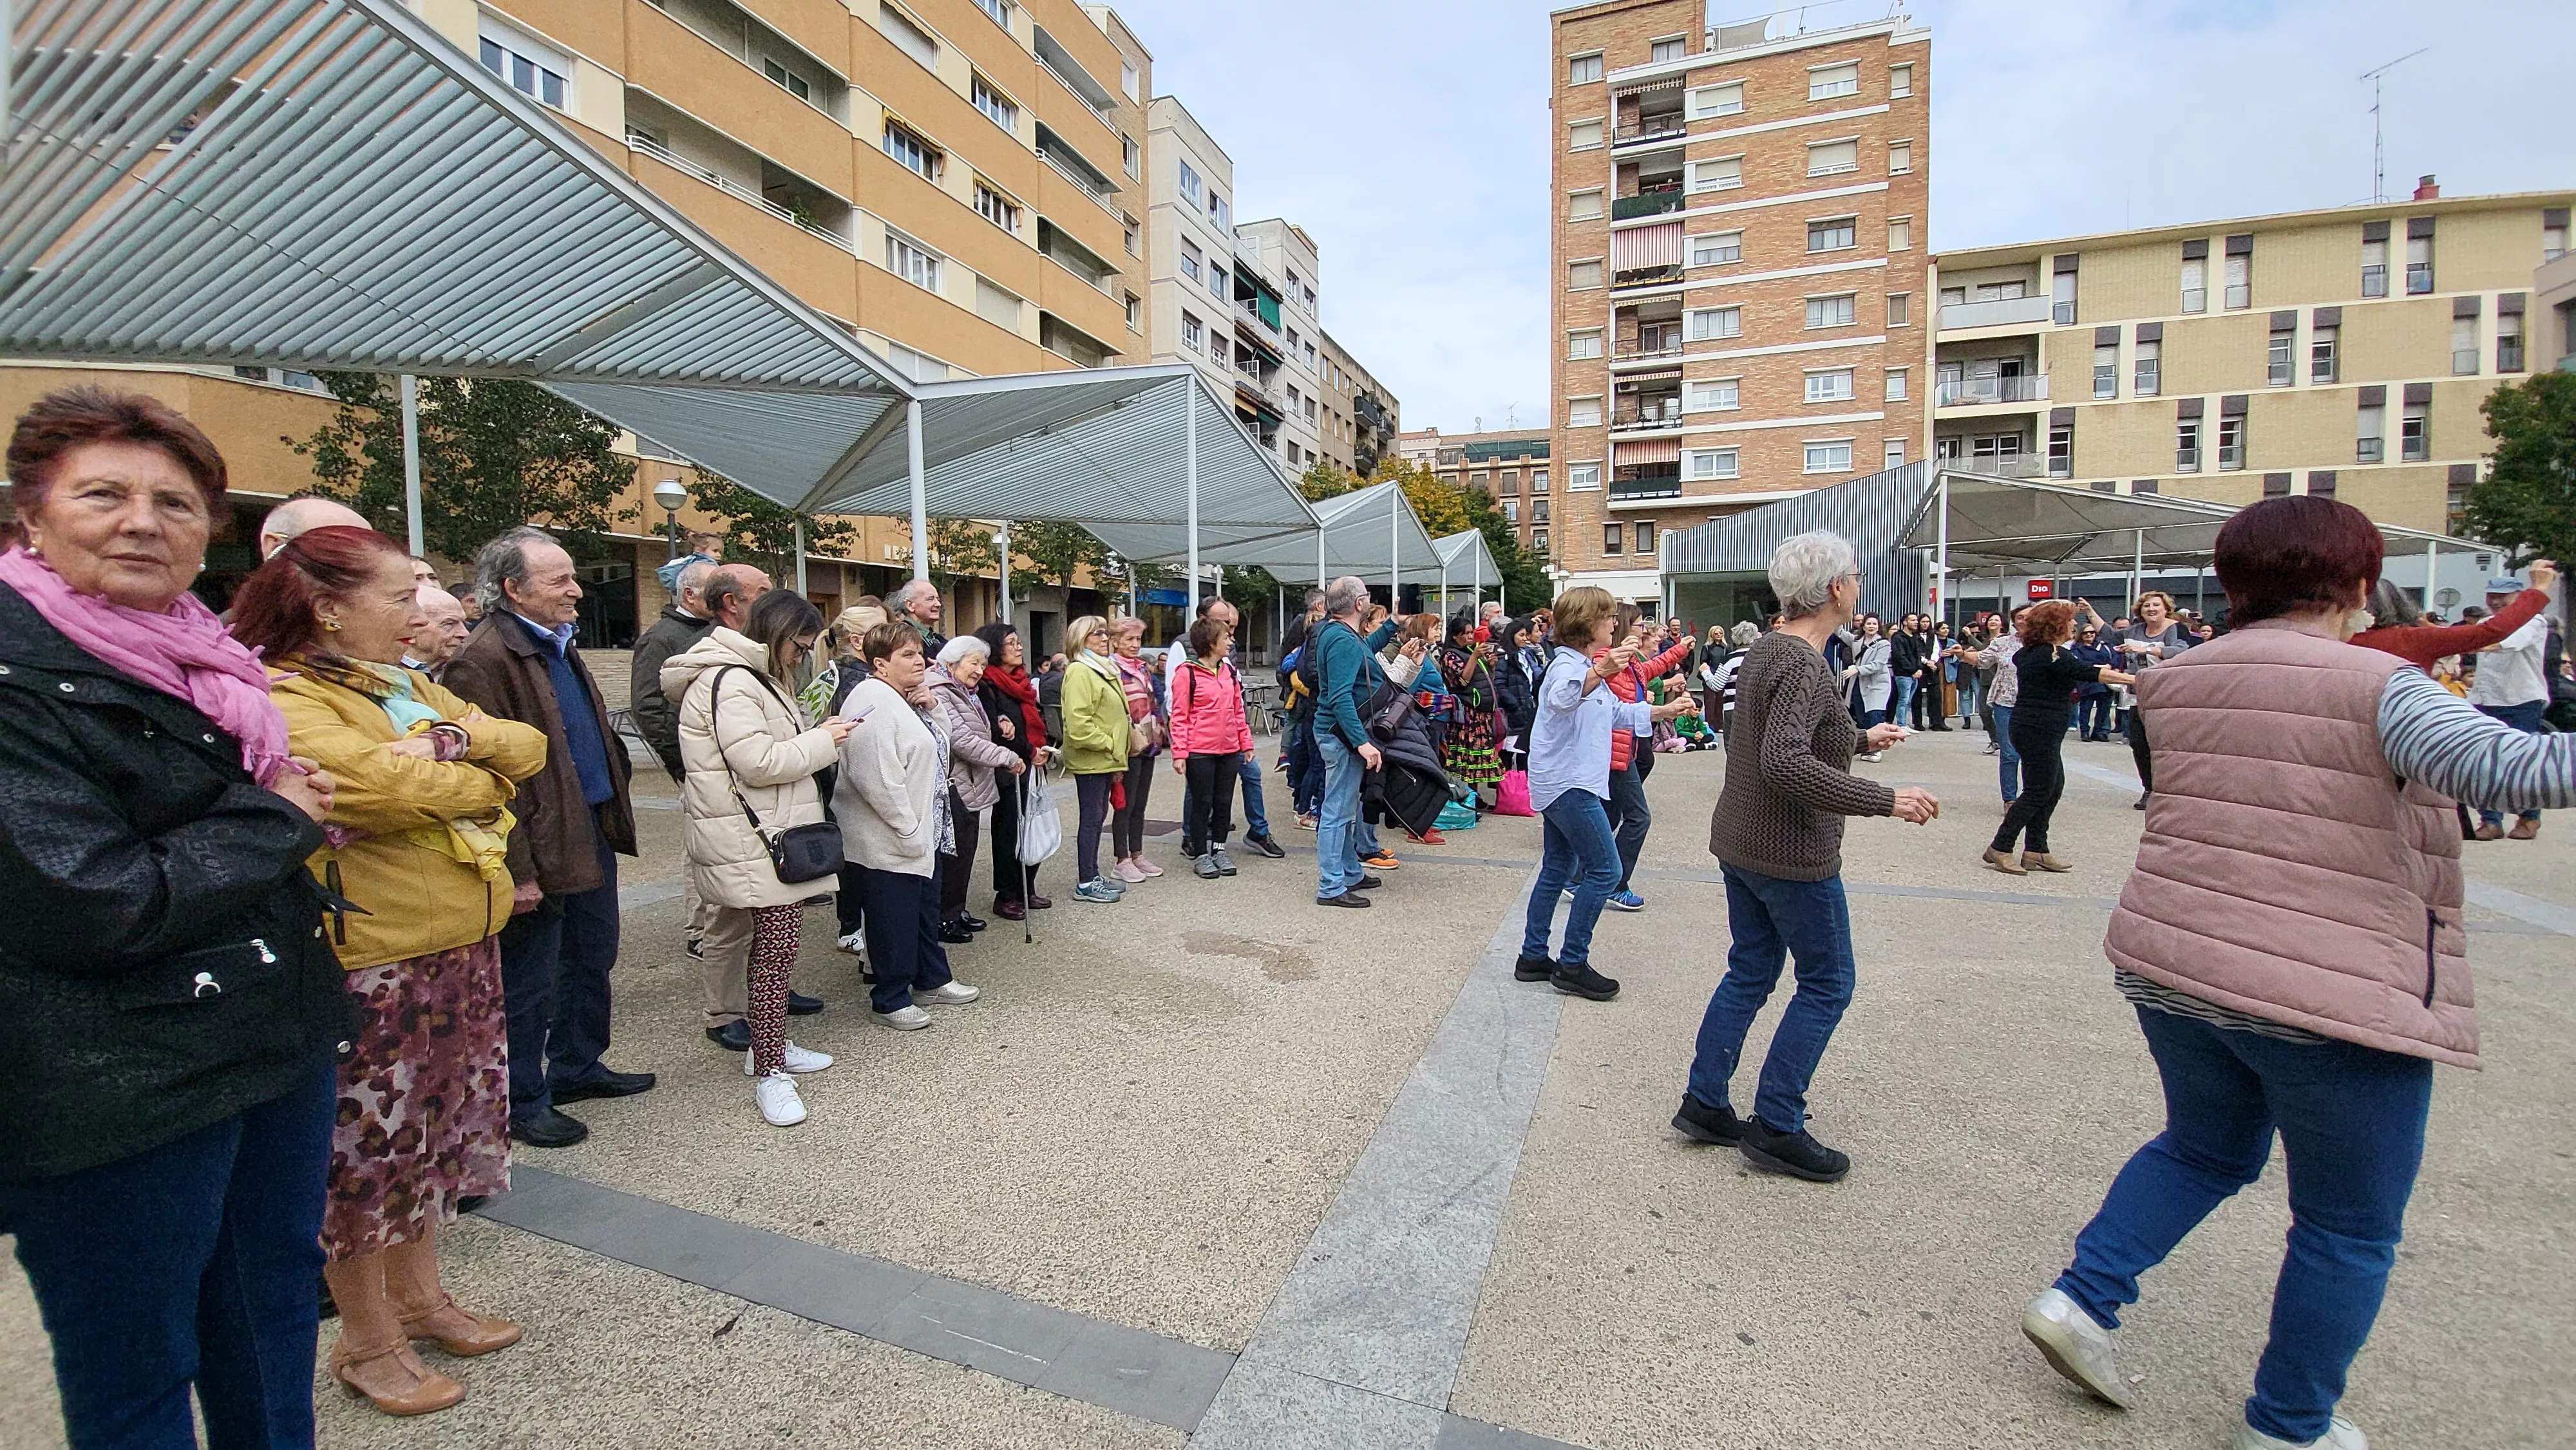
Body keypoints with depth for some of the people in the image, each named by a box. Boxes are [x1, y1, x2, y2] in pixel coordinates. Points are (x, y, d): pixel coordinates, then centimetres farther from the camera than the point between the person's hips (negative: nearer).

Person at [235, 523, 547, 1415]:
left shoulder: (410, 687, 11)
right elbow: (390, 784, -29)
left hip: (461, 947, 8)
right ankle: (365, 1342, 27)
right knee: (369, 1148, 8)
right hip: (371, 963, -8)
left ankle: (419, 1297, 37)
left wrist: (459, 739, -16)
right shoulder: (289, 703, -14)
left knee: (433, 1130, 19)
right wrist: (481, 783, -11)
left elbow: (528, 746, 3)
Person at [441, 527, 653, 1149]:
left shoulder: (560, 645, 13)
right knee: (529, 982, 6)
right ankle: (523, 1102, 22)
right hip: (541, 848, -9)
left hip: (592, 835, 9)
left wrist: (612, 818, 18)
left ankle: (579, 1067, 37)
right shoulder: (484, 660, -17)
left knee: (592, 959, 20)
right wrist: (516, 870, -22)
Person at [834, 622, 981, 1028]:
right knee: (894, 920, 4)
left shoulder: (902, 700, 12)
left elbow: (936, 742, 25)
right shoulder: (874, 705, -21)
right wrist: (909, 831, -23)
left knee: (926, 910, 21)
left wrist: (928, 705, 6)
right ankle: (890, 1001, 19)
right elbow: (880, 780, -28)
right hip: (890, 842, -11)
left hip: (920, 834, 11)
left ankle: (932, 980, 37)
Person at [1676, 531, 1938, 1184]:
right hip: (1791, 854, -9)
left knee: (1750, 971, 17)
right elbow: (1784, 763, -34)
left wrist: (1862, 739, 30)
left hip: (1740, 840, 9)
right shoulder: (1803, 664, -22)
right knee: (1827, 982, 6)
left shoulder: (1766, 649, 8)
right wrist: (1885, 799, -29)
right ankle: (1775, 1127, 14)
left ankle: (1705, 1103, 24)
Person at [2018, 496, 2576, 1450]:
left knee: (2204, 1148, 28)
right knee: (2351, 1227, 16)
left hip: (2170, 966, 5)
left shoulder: (2178, 682, 4)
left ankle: (2081, 1298, 19)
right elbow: (2499, 766, -29)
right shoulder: (2376, 687, -12)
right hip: (2332, 997, -5)